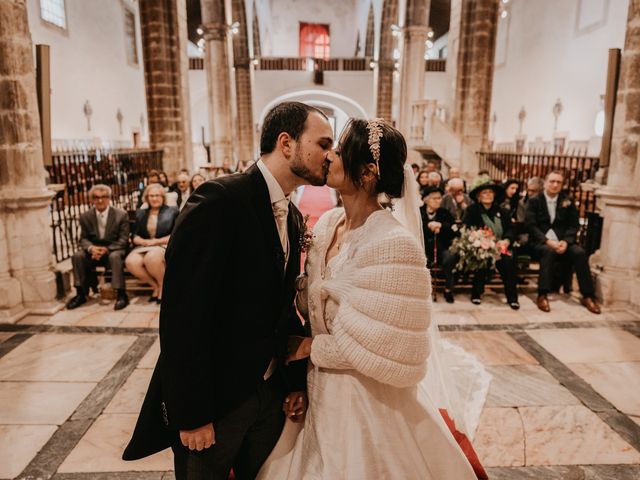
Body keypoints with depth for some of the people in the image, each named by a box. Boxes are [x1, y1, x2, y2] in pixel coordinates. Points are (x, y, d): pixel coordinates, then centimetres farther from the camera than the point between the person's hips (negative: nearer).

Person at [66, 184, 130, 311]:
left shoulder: (121, 214, -5)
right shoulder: (85, 216, 5)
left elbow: (123, 239, -8)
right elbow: (83, 239, 5)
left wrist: (106, 249, -23)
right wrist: (91, 248, -20)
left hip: (114, 249, -4)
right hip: (94, 250, 4)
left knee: (115, 257, -36)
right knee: (77, 256, -23)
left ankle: (121, 294, -29)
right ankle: (81, 294, -11)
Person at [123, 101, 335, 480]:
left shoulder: (293, 218, 5)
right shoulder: (220, 200, -20)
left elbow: (282, 307, 9)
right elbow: (182, 314, -23)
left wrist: (297, 380, 3)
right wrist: (191, 414, -19)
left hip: (271, 394, 7)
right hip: (214, 397, -7)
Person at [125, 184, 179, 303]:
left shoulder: (172, 211, 9)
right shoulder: (140, 213, 20)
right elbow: (135, 236, 13)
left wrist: (156, 241, -11)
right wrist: (144, 241, -10)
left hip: (165, 246, -4)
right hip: (144, 247, 4)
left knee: (152, 257, -38)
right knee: (131, 262, -29)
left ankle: (163, 286, -12)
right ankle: (155, 286, -7)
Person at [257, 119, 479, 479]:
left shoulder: (393, 244, -25)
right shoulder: (328, 223, -2)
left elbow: (372, 345, -22)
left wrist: (310, 347, -11)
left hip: (364, 397, -7)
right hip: (322, 387, 7)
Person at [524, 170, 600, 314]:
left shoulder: (567, 201, 11)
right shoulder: (534, 201, 3)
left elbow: (574, 225, 7)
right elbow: (530, 225, -6)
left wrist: (565, 241, -13)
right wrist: (547, 241, -20)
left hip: (562, 241, 3)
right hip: (540, 242, -3)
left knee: (580, 252, -24)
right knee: (549, 251, -35)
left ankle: (588, 296, -13)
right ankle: (542, 296, -34)